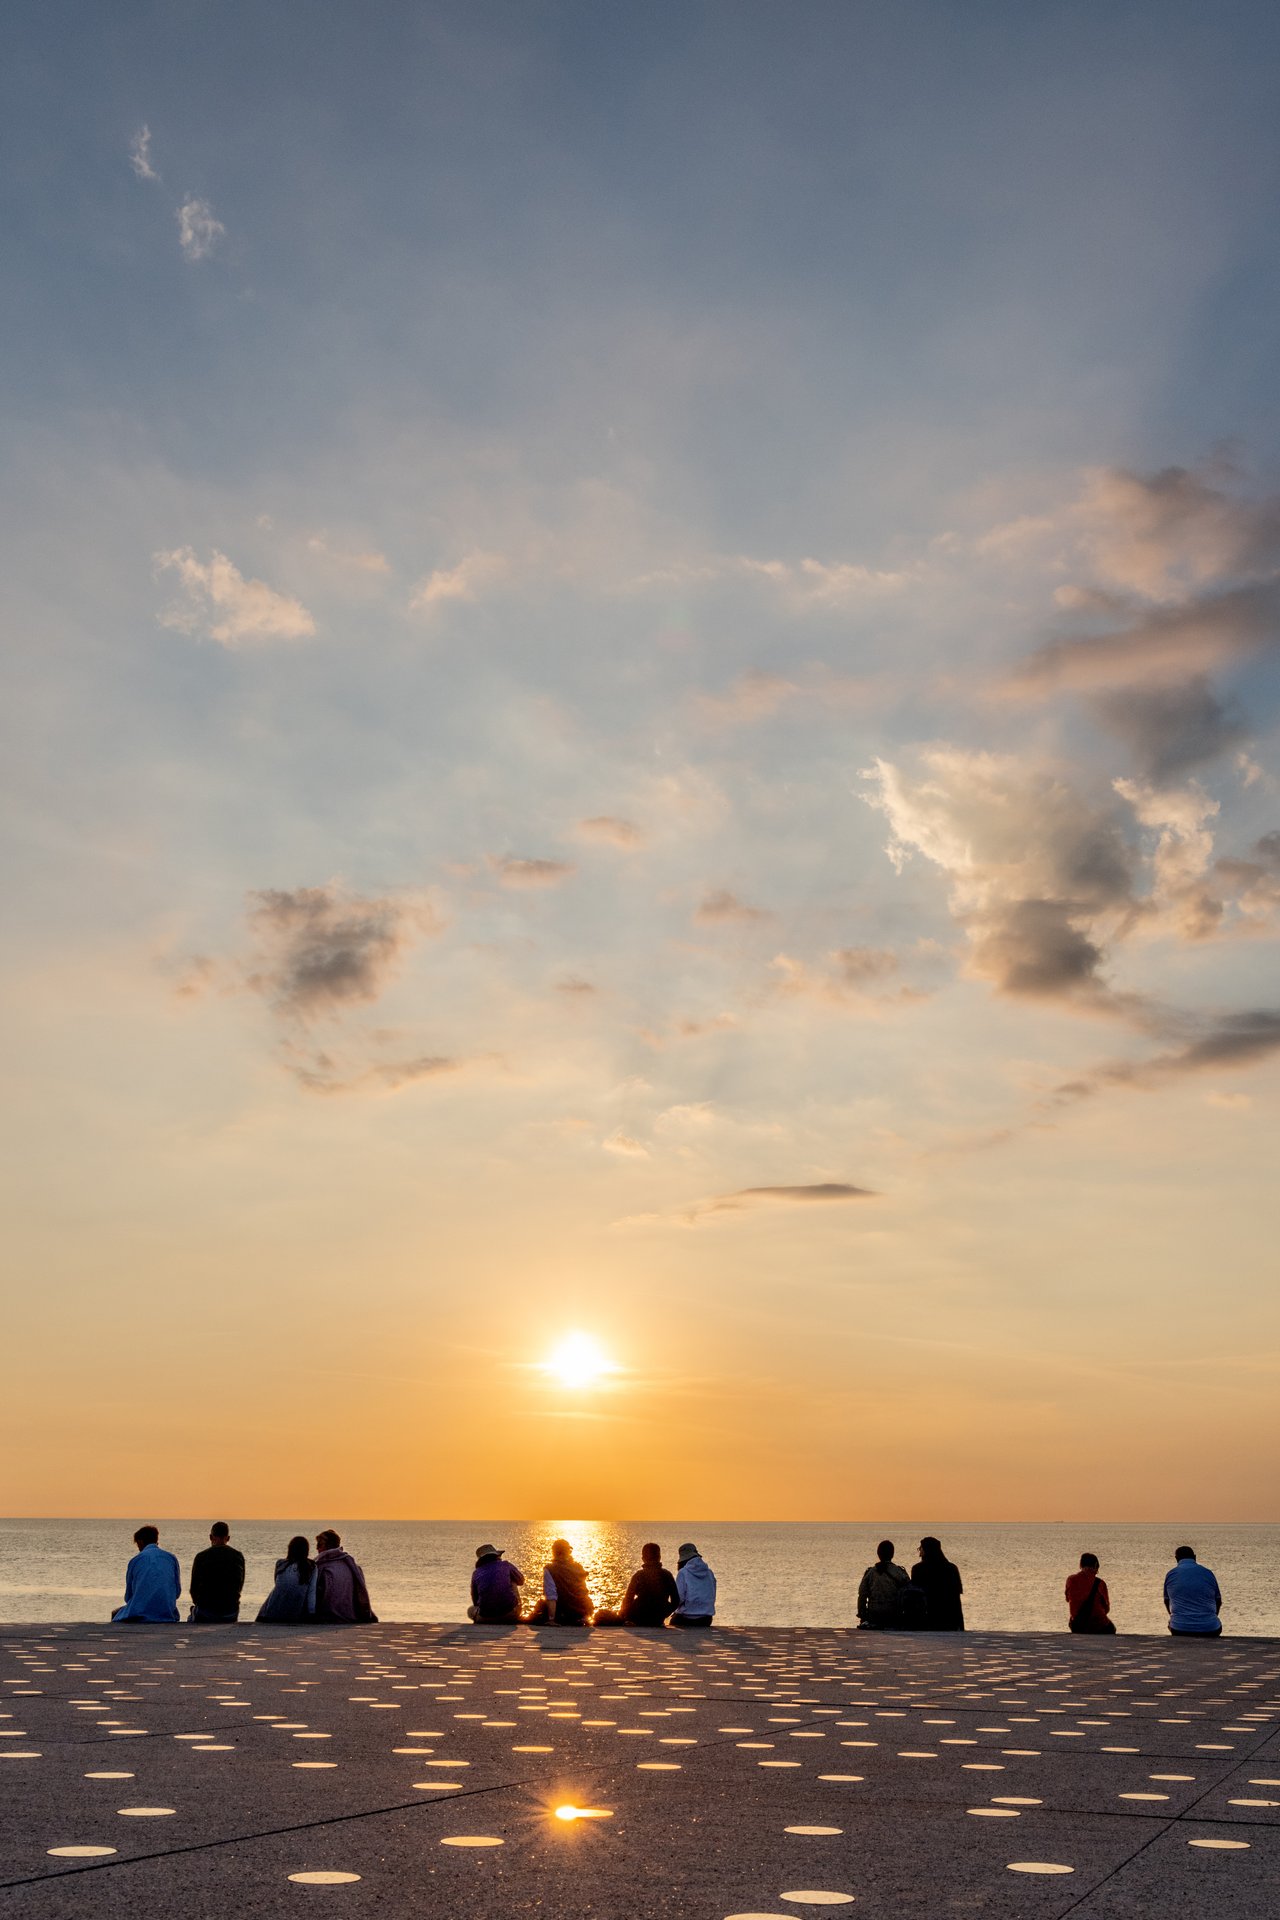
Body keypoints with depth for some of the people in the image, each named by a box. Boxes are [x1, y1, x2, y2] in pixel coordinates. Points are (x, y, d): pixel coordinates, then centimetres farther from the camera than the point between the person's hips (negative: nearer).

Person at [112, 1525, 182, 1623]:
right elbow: (177, 1591, 9)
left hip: (138, 1615, -3)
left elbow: (128, 1596, 10)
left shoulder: (135, 1560, 3)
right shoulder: (172, 1558, 7)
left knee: (116, 1614, 27)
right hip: (167, 1614, 3)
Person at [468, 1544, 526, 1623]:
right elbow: (521, 1581, 19)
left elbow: (475, 1602, 14)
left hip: (485, 1618, 1)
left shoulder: (476, 1573, 4)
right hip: (510, 1613, -1)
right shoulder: (506, 1565, 1)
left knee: (470, 1610, 33)